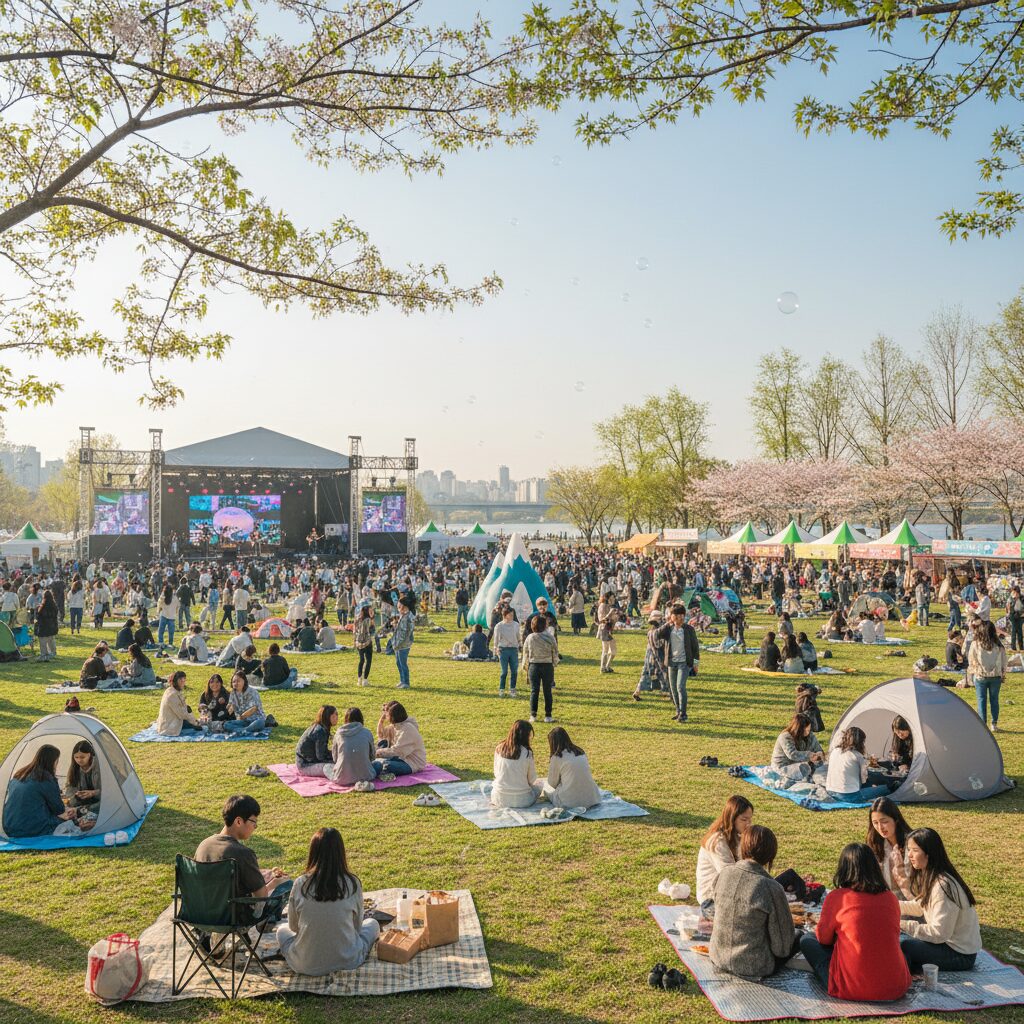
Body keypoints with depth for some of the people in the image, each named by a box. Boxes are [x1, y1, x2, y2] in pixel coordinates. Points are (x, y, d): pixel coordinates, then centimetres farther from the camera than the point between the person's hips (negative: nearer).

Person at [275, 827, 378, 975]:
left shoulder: (300, 884, -12)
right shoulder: (353, 884, -13)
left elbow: (293, 927, 3)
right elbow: (357, 926, 1)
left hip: (306, 965, 1)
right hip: (347, 962, -1)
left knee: (282, 929, 30)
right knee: (372, 924, 26)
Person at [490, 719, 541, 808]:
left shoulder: (499, 749, -4)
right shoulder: (527, 752, -14)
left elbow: (496, 773, 7)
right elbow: (532, 779, -3)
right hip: (521, 800, -3)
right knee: (540, 784, 25)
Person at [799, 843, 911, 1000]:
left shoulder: (836, 897, -8)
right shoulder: (891, 898, 3)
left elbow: (823, 938, 6)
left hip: (852, 990, -4)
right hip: (895, 988, 4)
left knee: (806, 940, 14)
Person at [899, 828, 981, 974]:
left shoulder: (943, 886, -27)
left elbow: (939, 933, -26)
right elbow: (921, 907, 11)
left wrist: (902, 925, -24)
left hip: (961, 954, -10)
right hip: (946, 940, 10)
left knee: (901, 945, -21)